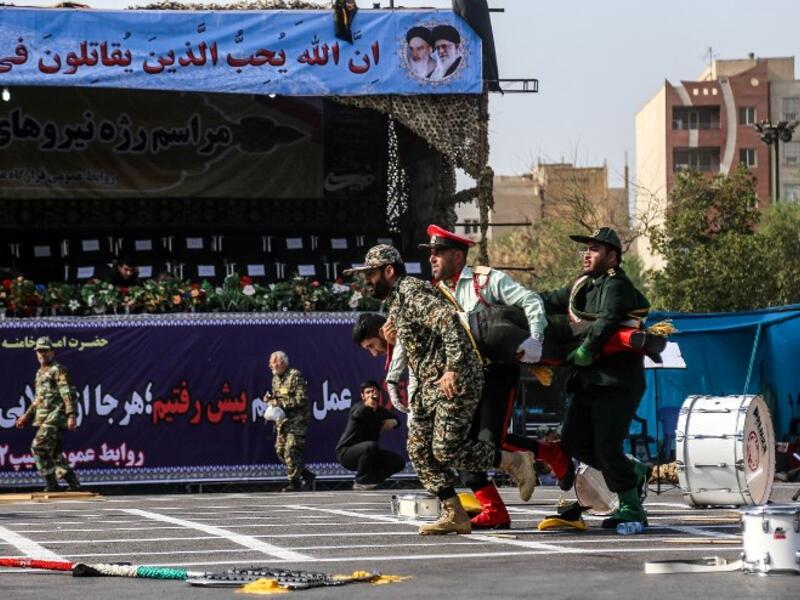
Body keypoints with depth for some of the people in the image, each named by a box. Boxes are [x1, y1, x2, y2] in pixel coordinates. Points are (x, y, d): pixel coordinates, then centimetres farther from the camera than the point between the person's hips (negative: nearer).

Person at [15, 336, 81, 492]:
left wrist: (71, 415, -23)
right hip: (44, 419, 9)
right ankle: (74, 484, 12)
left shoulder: (58, 370, -6)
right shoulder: (40, 373, 21)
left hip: (55, 416, -9)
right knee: (54, 453, 7)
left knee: (39, 447, -18)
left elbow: (68, 394, -14)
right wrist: (26, 416, 26)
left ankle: (52, 483, -14)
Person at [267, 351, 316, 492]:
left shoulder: (295, 376, -12)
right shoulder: (275, 378, 15)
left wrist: (282, 402, -21)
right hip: (282, 420, 9)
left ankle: (294, 483, -7)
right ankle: (307, 475, 16)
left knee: (291, 450, -13)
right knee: (280, 450, 6)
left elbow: (302, 399, -18)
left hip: (296, 420, -9)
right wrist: (271, 399, 4)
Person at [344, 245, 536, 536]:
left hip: (455, 382, -10)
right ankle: (454, 515, 5)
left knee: (445, 450, -15)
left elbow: (449, 321, -26)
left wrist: (452, 369, -30)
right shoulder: (395, 299, 19)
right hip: (429, 386, 10)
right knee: (419, 449, 3)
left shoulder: (411, 292, -13)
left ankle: (515, 461, 2)